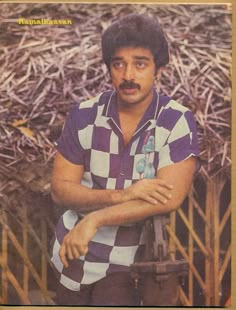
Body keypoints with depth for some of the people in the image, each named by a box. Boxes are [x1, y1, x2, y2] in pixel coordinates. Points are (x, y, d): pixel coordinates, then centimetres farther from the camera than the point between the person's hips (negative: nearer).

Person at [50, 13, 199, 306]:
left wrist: (94, 219, -25)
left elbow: (170, 198, -21)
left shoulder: (178, 122, -13)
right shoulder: (83, 115, -7)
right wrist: (121, 195, -23)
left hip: (131, 262, -2)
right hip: (74, 251, 3)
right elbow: (60, 189, -7)